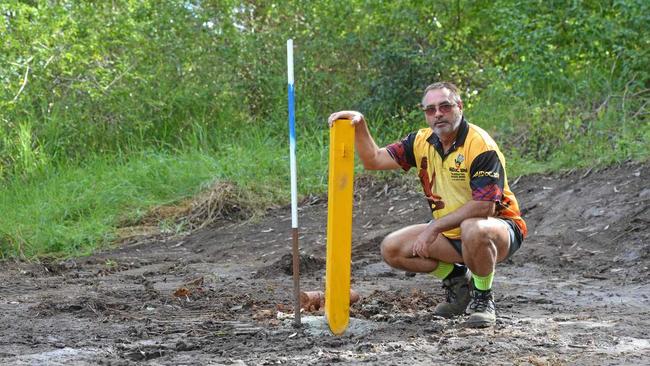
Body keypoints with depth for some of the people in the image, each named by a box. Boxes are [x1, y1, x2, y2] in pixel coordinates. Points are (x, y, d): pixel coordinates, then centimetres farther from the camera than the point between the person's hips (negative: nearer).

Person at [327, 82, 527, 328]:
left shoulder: (481, 146, -22)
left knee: (474, 230, -41)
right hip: (451, 232, 7)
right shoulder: (422, 142, 0)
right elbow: (373, 160, 3)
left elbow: (484, 206, -29)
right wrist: (359, 125, -13)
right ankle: (458, 279, 12)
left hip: (498, 227, -7)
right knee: (392, 249, -5)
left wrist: (435, 228, -27)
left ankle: (483, 298, -14)